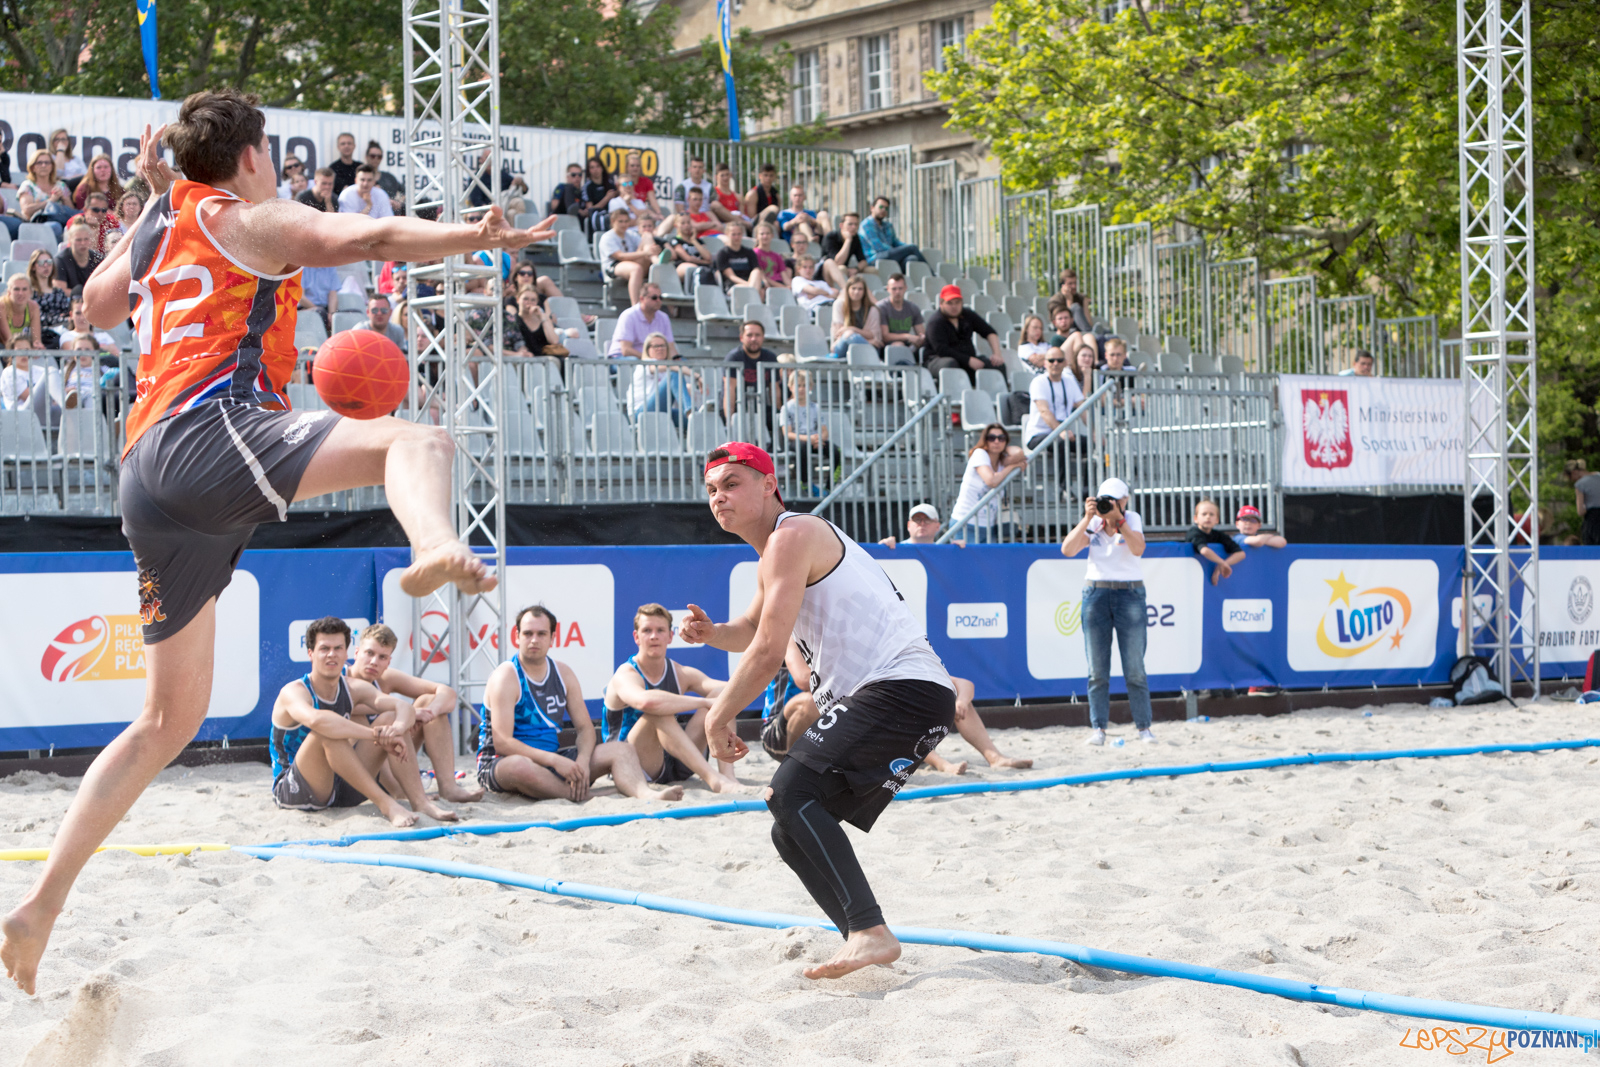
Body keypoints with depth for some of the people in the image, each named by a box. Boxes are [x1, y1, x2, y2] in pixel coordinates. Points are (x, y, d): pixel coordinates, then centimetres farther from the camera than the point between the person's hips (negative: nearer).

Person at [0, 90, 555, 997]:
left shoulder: (159, 221, 28)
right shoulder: (250, 220, 6)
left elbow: (100, 305, 48)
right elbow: (366, 239, -12)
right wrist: (477, 237, -16)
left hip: (150, 474, 8)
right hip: (210, 426, -8)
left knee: (172, 717, 15)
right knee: (416, 441, -25)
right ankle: (437, 552, -62)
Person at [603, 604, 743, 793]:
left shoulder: (681, 674, 8)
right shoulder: (626, 676, -12)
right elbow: (645, 701, -38)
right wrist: (703, 702, -32)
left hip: (676, 766, 6)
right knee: (659, 711, -33)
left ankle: (727, 776, -28)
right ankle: (713, 779, -45)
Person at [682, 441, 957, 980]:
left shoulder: (792, 536, -9)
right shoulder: (773, 553, 24)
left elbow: (768, 653, -15)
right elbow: (752, 630, 39)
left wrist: (719, 717, -3)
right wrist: (712, 633, 16)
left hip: (903, 688, -11)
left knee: (791, 792, -25)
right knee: (792, 832, 11)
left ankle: (870, 933, -32)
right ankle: (866, 941, 11)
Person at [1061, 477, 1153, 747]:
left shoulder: (1133, 519, 0)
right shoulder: (1092, 524, 4)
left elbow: (1138, 549, -19)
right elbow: (1067, 550, -11)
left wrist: (1118, 519, -25)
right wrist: (1088, 518, -18)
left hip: (1129, 593, -2)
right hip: (1096, 593, 2)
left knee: (1134, 669, -2)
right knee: (1097, 670, 0)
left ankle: (1143, 727, 6)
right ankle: (1098, 727, 4)